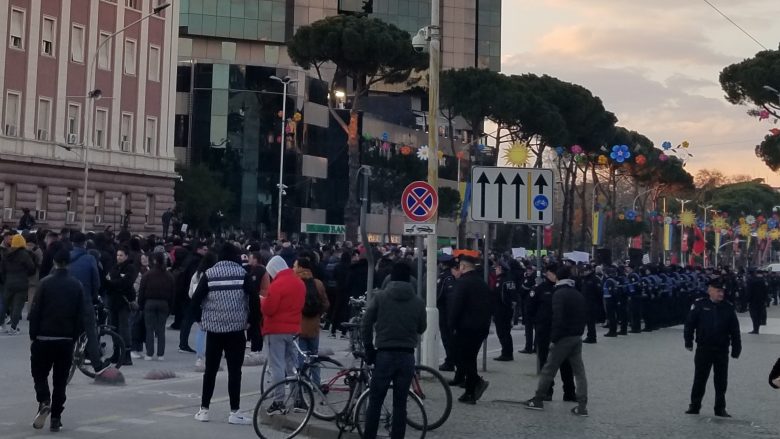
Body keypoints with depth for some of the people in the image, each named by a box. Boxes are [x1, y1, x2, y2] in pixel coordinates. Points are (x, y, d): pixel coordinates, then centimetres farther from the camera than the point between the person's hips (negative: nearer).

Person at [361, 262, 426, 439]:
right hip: (407, 356, 1)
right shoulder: (418, 302, 0)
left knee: (375, 402, 8)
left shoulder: (379, 297, -3)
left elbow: (366, 325, -5)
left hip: (384, 355, -1)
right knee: (400, 403, 7)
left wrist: (369, 348, 6)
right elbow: (421, 328, 11)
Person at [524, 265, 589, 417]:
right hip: (577, 337, 7)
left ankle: (538, 400, 13)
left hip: (563, 338, -7)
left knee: (548, 369, 4)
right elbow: (585, 315, 14)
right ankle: (582, 405, 2)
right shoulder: (578, 294, 11)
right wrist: (579, 331, 16)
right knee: (579, 371, 6)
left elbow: (558, 318, -20)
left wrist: (554, 338, -14)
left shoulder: (559, 294, -13)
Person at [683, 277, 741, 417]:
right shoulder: (699, 305, -6)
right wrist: (688, 341, -3)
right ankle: (694, 406, 16)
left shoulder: (728, 308, 0)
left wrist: (736, 349, 3)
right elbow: (689, 324, -2)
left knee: (721, 381, 7)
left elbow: (735, 330, 4)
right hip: (703, 349, -2)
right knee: (699, 379, 5)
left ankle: (720, 408, 17)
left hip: (722, 350, 2)